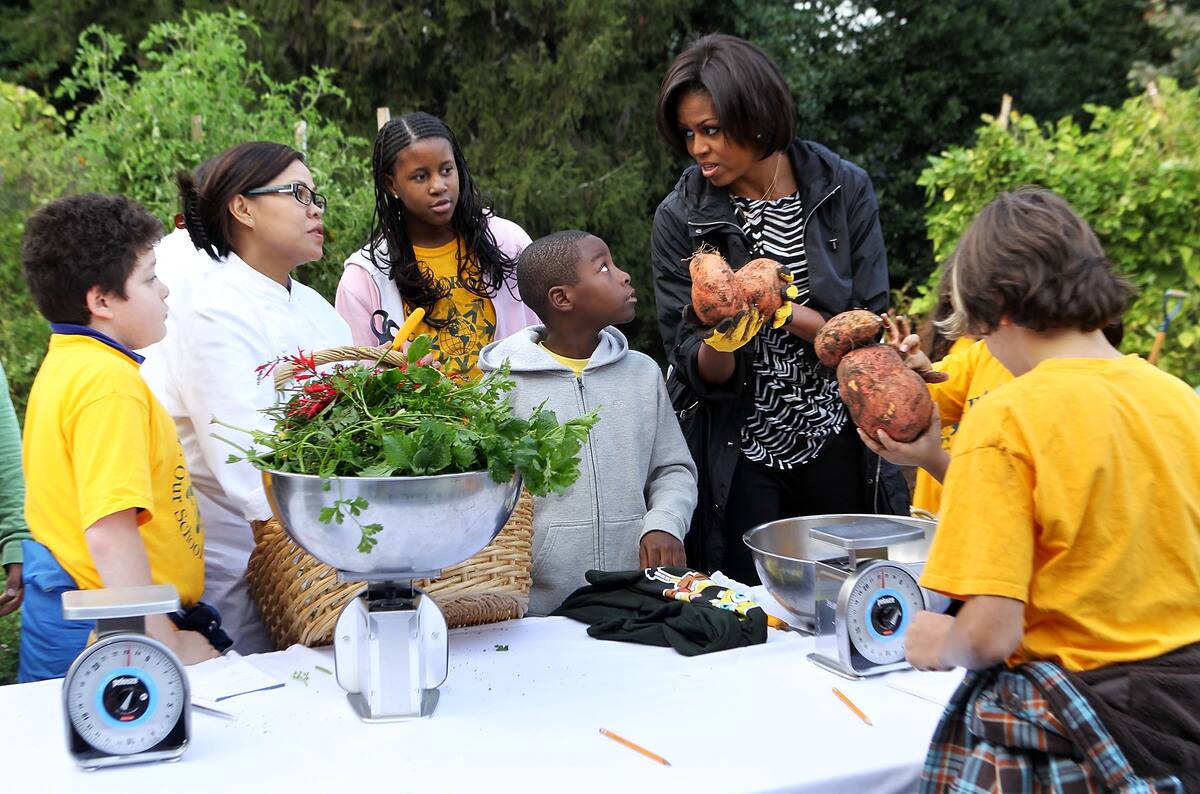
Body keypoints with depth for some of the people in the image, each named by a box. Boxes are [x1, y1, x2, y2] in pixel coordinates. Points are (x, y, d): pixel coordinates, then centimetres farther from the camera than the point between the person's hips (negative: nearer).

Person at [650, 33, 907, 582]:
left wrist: (782, 310, -21)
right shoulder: (680, 218, -6)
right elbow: (699, 372, -6)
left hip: (838, 449, 1)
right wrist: (720, 339, -26)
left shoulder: (846, 190, -4)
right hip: (738, 460, -1)